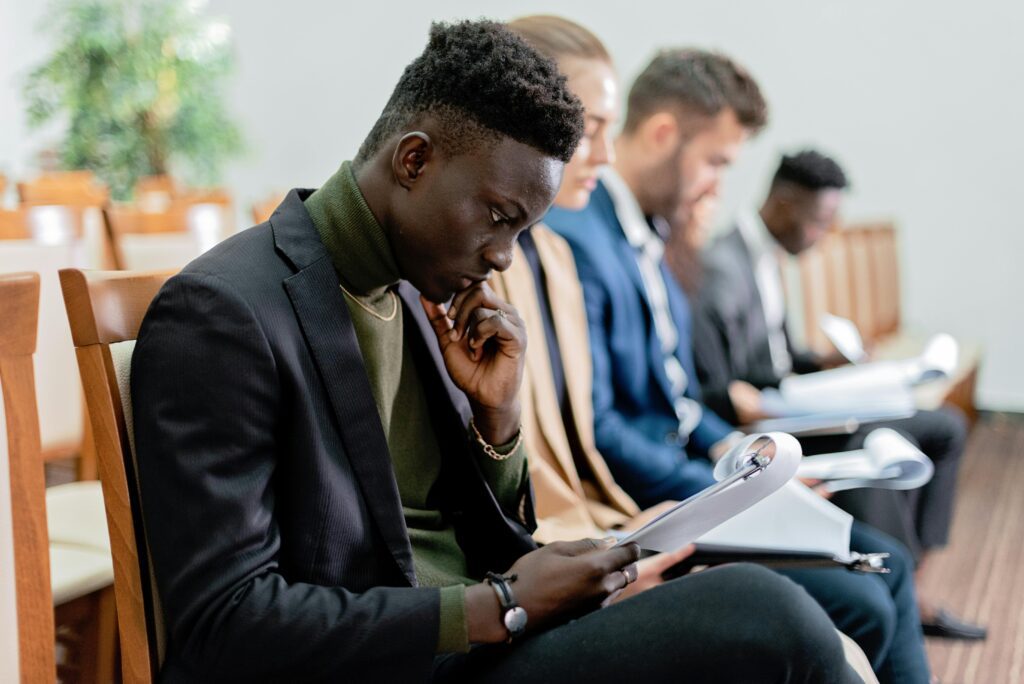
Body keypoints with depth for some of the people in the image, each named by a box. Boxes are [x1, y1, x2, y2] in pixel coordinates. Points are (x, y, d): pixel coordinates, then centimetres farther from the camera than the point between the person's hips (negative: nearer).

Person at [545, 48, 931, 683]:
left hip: (685, 476, 10)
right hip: (638, 511, -10)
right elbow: (592, 428, -24)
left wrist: (727, 446, 4)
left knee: (887, 562, 7)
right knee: (863, 607, -14)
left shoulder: (645, 234, 11)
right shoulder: (574, 238, -21)